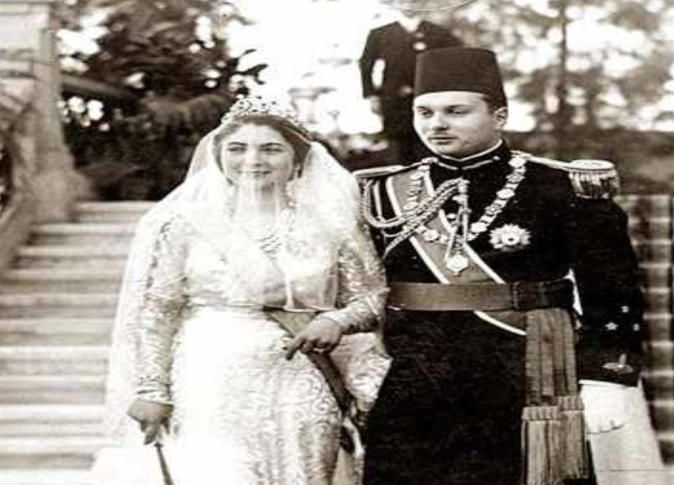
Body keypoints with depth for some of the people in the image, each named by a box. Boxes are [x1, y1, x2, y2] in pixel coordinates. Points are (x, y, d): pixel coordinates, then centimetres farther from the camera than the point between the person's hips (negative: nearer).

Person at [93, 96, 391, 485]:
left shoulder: (331, 224, 7)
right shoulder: (181, 221, 1)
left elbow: (374, 297, 11)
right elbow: (154, 311, 2)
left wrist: (338, 321, -9)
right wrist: (151, 391, -4)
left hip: (302, 395, 3)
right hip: (213, 389, -2)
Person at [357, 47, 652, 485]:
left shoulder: (563, 190, -3)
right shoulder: (386, 193, 8)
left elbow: (612, 297, -2)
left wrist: (606, 382, -9)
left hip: (521, 397, -3)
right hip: (407, 398, 3)